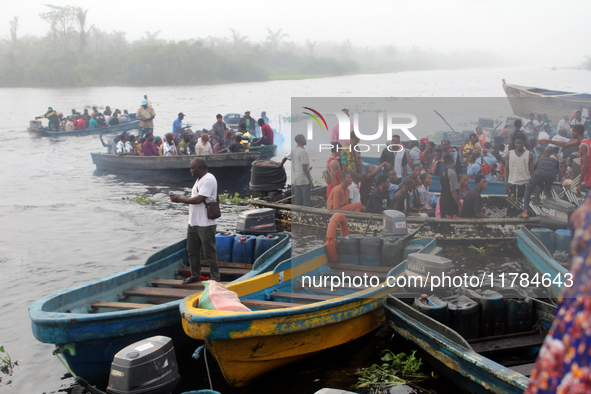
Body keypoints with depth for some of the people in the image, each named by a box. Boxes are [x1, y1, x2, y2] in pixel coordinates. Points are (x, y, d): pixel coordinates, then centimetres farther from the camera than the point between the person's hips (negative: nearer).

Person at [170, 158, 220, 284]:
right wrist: (179, 199, 7)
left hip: (205, 224, -10)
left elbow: (198, 199, -21)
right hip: (193, 222, 10)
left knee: (209, 251, -3)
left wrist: (180, 199, -14)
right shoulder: (199, 179, 19)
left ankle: (215, 277, 6)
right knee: (192, 250, 14)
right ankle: (195, 275, 26)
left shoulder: (208, 179, -15)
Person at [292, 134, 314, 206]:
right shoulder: (303, 152, -14)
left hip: (296, 179, 8)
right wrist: (311, 182, -16)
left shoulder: (294, 151, 12)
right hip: (304, 180, -8)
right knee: (306, 201, -3)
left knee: (297, 201, 8)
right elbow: (304, 168, -18)